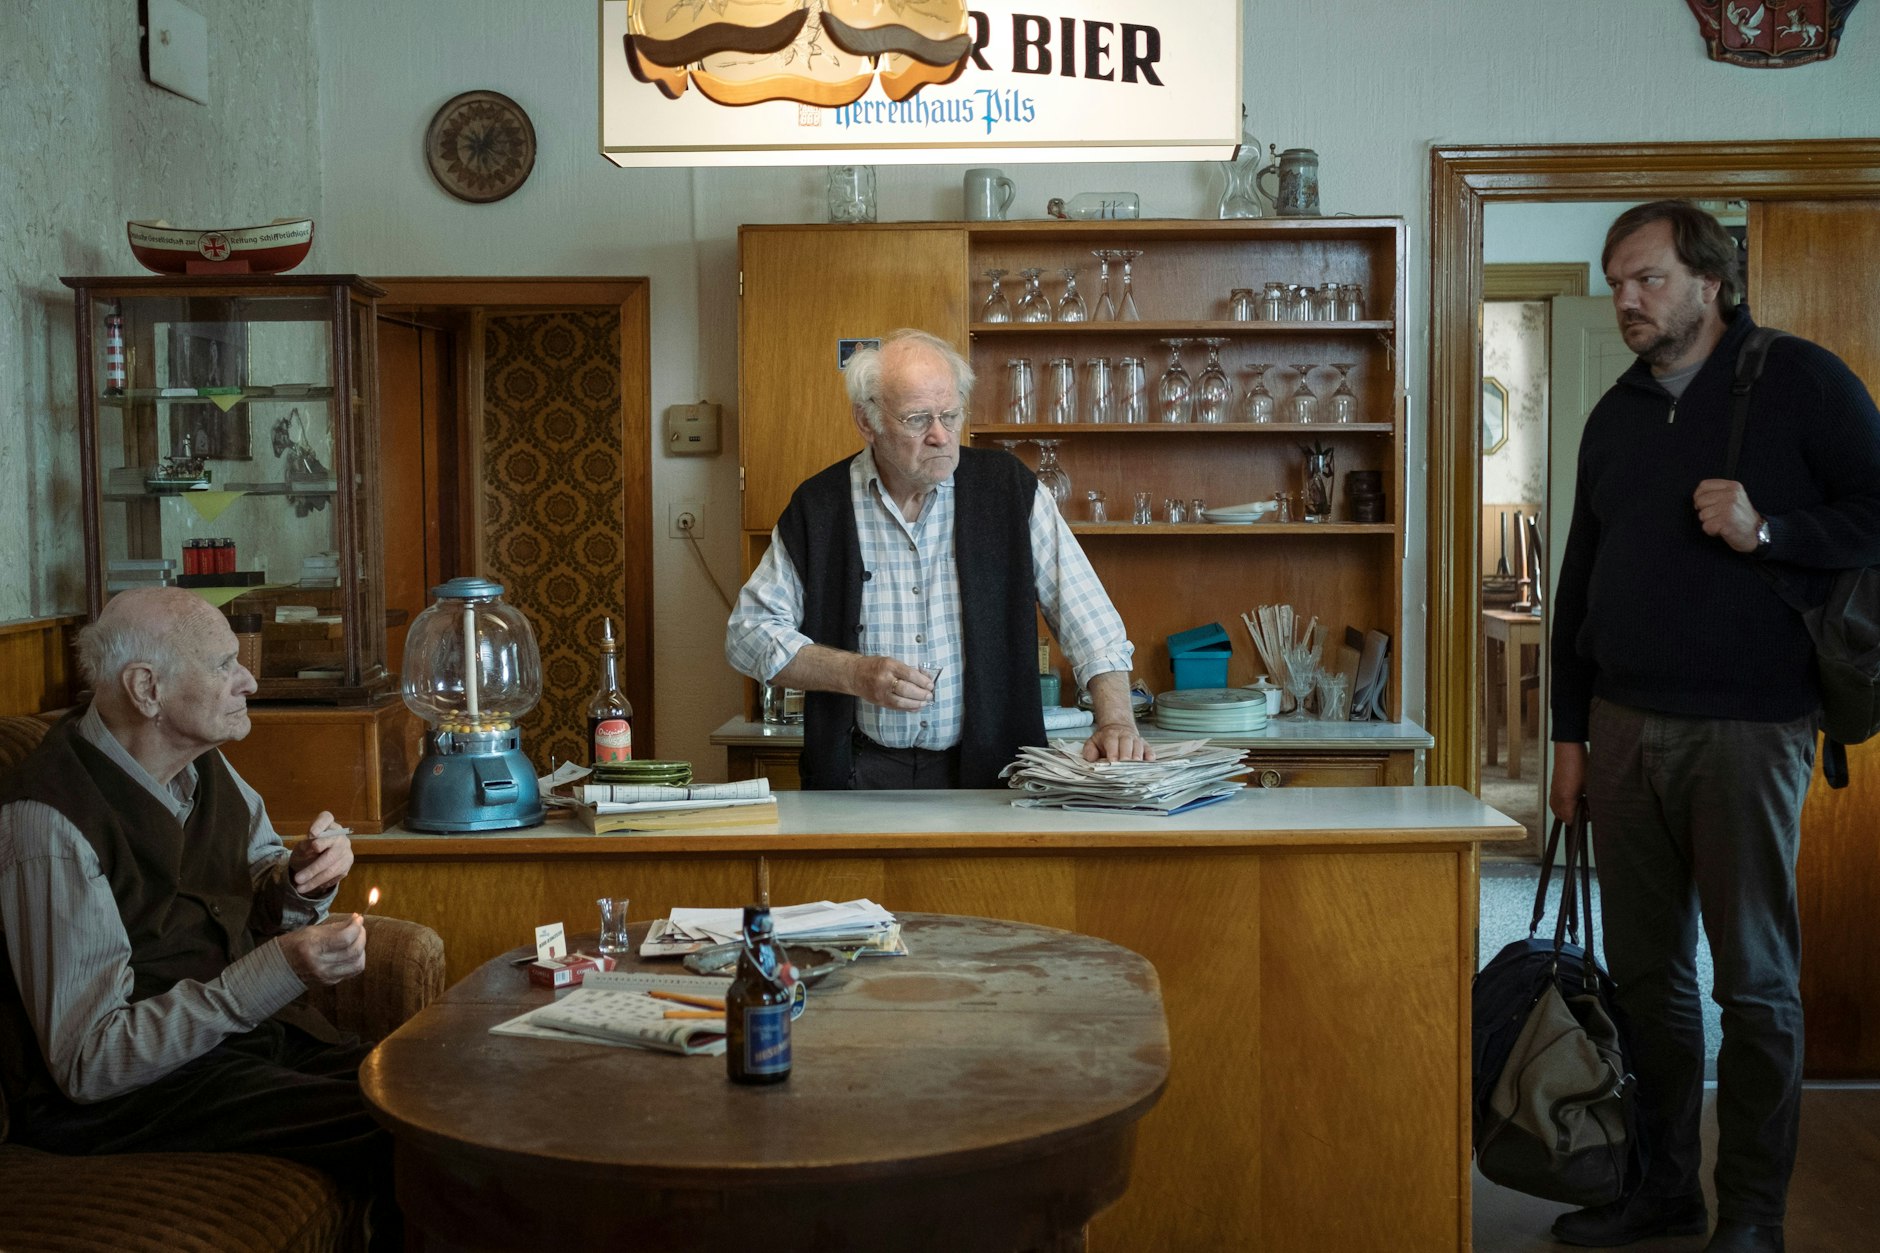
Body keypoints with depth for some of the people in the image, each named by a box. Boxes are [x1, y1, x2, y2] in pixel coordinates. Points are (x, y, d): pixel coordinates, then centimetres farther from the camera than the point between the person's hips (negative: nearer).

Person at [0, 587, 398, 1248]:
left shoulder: (200, 760, 4)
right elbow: (89, 1063, -22)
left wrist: (303, 877, -5)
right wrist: (280, 970, -28)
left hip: (244, 1024, 8)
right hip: (114, 1093, -8)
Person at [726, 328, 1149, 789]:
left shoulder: (1009, 488, 3)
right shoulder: (817, 508, 3)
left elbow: (1086, 615, 3)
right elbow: (748, 631, 6)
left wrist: (1116, 720, -11)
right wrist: (857, 675, -8)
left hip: (990, 768, 0)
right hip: (861, 774, 0)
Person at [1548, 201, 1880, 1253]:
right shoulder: (1617, 416, 16)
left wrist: (1767, 529, -20)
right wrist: (1570, 733, 14)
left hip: (1747, 727, -5)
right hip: (1626, 725, 6)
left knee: (1756, 979, 1)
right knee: (1647, 969, 10)